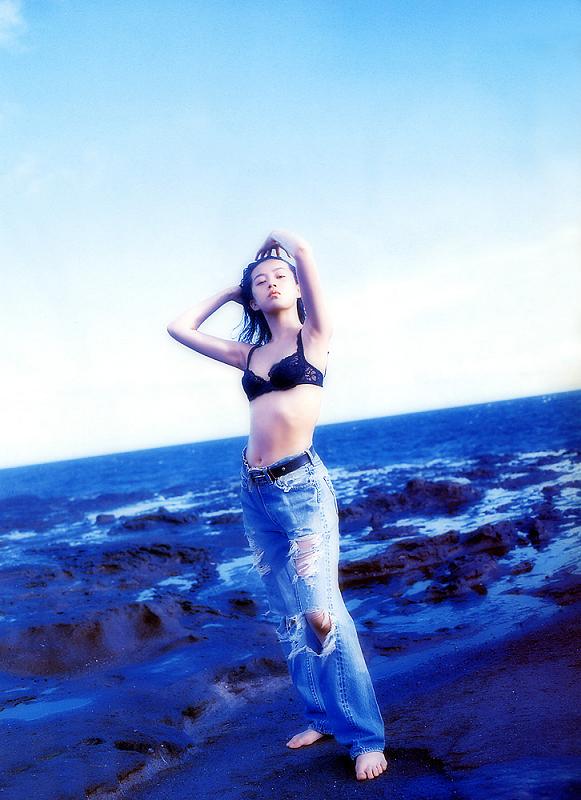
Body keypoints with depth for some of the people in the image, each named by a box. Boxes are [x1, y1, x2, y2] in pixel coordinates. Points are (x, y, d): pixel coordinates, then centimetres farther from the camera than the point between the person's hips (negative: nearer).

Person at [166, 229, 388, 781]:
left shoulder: (314, 334, 2)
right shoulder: (250, 353, 15)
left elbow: (302, 248, -11)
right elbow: (180, 328, 23)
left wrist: (275, 240, 10)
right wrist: (228, 291, 24)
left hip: (300, 486, -6)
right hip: (254, 492, 6)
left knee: (320, 611, -10)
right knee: (288, 615, 11)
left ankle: (365, 735, 2)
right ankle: (323, 717, 25)